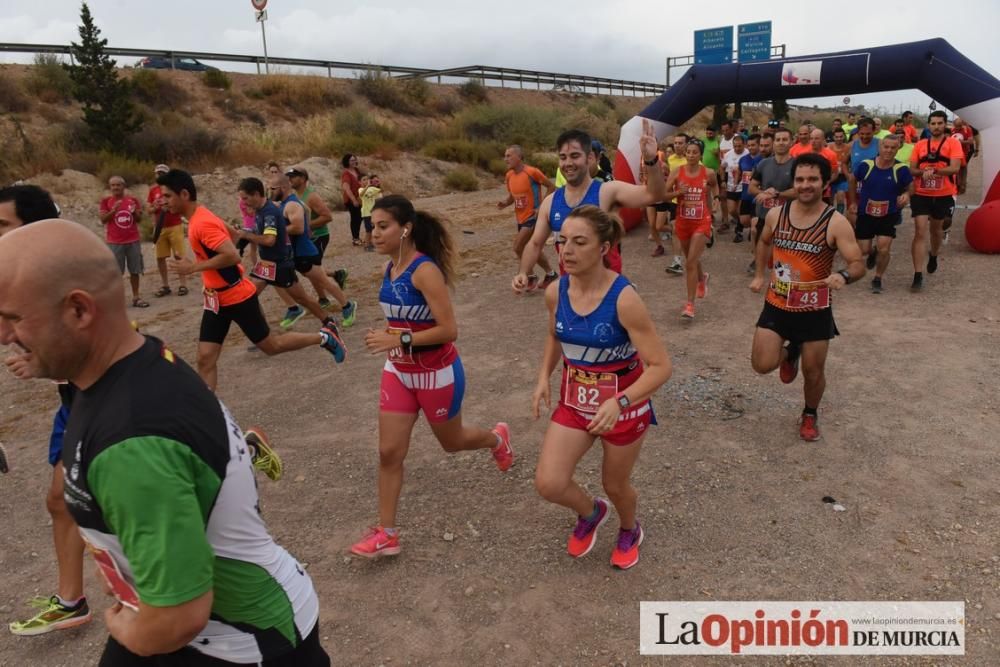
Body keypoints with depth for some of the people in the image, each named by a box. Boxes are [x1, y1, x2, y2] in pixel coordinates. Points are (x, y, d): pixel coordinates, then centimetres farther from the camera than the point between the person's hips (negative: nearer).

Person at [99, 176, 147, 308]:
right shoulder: (106, 201, 1)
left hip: (133, 241, 2)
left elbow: (139, 219, 9)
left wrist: (135, 212, -12)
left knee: (135, 271, 7)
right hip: (115, 242, -2)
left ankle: (136, 298, 15)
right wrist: (113, 210, -20)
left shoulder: (133, 200, 6)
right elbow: (103, 219, -6)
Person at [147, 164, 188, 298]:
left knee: (179, 256, -4)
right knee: (160, 257, 3)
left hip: (175, 226, -4)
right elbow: (148, 209, 9)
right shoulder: (153, 190, 9)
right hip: (160, 228, 4)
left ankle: (183, 284, 0)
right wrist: (154, 207, -13)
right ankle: (165, 285, 10)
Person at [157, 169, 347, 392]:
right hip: (216, 299, 9)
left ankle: (324, 337, 24)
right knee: (205, 359, 2)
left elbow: (233, 256, -32)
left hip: (238, 297, -9)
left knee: (271, 346, 7)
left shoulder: (203, 223, -23)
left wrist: (193, 267, -25)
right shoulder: (197, 219, 7)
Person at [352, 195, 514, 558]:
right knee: (389, 452, 3)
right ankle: (386, 533, 15)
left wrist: (399, 340, -30)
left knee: (451, 442, 18)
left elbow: (449, 329, -27)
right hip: (399, 371, 7)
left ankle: (497, 438, 51)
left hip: (437, 373, -6)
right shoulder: (391, 268, 0)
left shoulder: (425, 270, -24)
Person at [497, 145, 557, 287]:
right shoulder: (509, 176, 3)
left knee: (518, 247, -15)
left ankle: (531, 276, 3)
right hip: (520, 218, 7)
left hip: (533, 216, -7)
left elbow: (551, 187, -10)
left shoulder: (532, 172, -17)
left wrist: (542, 206, -16)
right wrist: (504, 202, -5)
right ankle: (550, 274, 32)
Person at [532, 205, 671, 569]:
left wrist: (619, 403, -39)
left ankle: (630, 531, 53)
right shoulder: (555, 292, -11)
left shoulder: (624, 298, -27)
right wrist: (544, 378, -3)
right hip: (574, 401, 4)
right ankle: (591, 512, 30)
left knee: (615, 485, 16)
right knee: (548, 484, -6)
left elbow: (660, 366, -26)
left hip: (624, 405, -4)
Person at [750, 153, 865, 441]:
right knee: (762, 365, -7)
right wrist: (759, 274, 14)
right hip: (776, 304, 2)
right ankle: (790, 352, 30)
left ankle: (810, 415, 40)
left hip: (815, 311, -2)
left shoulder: (836, 223, -15)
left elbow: (859, 265, -19)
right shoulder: (775, 214, -4)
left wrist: (844, 275, -41)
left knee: (813, 372, 10)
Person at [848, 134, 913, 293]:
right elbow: (853, 181, 8)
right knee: (863, 250, 3)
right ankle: (873, 252, 42)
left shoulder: (901, 169, -13)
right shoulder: (865, 165, -11)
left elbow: (910, 187, 1)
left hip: (889, 215, -1)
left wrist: (906, 195, -22)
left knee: (884, 249, -8)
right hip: (865, 214, 1)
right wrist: (853, 202, 10)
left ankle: (877, 279, 14)